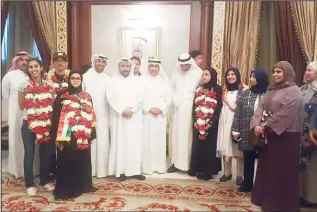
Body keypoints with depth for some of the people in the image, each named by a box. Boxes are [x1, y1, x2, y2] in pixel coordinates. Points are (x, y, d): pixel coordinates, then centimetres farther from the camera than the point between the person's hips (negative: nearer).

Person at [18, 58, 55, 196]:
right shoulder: (24, 85, -2)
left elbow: (53, 103, 8)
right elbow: (21, 107, 0)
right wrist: (24, 92, -12)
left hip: (46, 124, 2)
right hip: (29, 124, -2)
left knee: (46, 153, 12)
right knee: (29, 155, 2)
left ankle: (45, 181, 29)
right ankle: (30, 184, 18)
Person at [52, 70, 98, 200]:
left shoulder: (87, 97, 11)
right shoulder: (62, 97, -1)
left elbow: (91, 117, 12)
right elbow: (56, 117, -4)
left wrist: (92, 135, 8)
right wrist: (57, 137, -10)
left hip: (83, 137, 4)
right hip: (67, 137, -4)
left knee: (83, 162, 13)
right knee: (67, 163, 3)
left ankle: (83, 186, 29)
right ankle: (65, 190, 16)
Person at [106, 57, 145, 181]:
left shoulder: (136, 81, 10)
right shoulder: (113, 81, 5)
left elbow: (141, 97, 1)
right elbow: (110, 97, -6)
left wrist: (131, 110, -12)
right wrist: (122, 110, -15)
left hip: (134, 117, 2)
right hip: (119, 117, -1)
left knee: (134, 143, 2)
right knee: (120, 142, -1)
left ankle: (134, 170, 8)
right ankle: (121, 170, 5)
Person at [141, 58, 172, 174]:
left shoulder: (164, 81, 10)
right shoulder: (142, 79, 1)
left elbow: (168, 98, 6)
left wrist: (161, 109, -7)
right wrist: (149, 109, -12)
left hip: (161, 115, 2)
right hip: (146, 114, -2)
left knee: (160, 140, 5)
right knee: (146, 140, -1)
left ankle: (160, 166, 14)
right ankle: (147, 166, 7)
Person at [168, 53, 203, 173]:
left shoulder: (198, 74, -3)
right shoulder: (176, 73, 8)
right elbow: (171, 89, 9)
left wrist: (186, 99, -6)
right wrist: (175, 101, -5)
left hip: (191, 109, -3)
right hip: (178, 109, 3)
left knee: (189, 135, 0)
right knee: (176, 135, 4)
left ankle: (189, 163, 9)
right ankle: (176, 162, 11)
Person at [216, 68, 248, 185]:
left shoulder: (243, 89, -3)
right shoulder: (225, 89, 17)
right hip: (225, 119, 6)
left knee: (238, 147, -3)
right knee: (225, 146, 8)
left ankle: (240, 175, 8)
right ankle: (227, 173, 19)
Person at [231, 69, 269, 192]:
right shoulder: (245, 94, 7)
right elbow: (237, 114, 5)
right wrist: (235, 130, 0)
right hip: (247, 133, 3)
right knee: (248, 160, 12)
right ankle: (247, 184, 26)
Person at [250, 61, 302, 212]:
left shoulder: (293, 91, -7)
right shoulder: (271, 90, 16)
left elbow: (285, 114, -19)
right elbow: (260, 108, 5)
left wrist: (266, 126, -18)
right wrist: (256, 125, -12)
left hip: (285, 136, -7)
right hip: (268, 135, 7)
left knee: (282, 170, 1)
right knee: (266, 167, 13)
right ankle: (265, 198, 28)